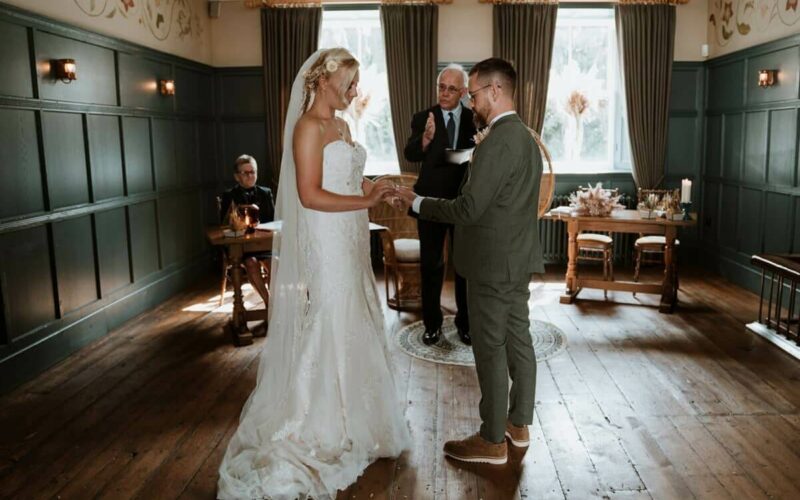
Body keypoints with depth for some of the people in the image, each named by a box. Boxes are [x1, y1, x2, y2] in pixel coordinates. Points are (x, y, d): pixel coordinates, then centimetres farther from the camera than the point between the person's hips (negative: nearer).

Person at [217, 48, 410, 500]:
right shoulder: (308, 126, -13)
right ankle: (321, 428, 19)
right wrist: (367, 201, -17)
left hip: (349, 245, 9)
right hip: (324, 247, -9)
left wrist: (376, 188, 2)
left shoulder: (341, 125, 14)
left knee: (353, 326, 16)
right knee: (327, 331, 2)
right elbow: (310, 195, -21)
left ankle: (351, 415, 33)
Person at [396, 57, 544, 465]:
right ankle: (519, 424, 30)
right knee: (518, 340, 16)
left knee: (490, 350, 0)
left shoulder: (497, 142, -20)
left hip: (493, 264, -10)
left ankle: (492, 440, 12)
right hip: (518, 259, 10)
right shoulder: (525, 137, 12)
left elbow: (468, 209, -22)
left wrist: (416, 202, -11)